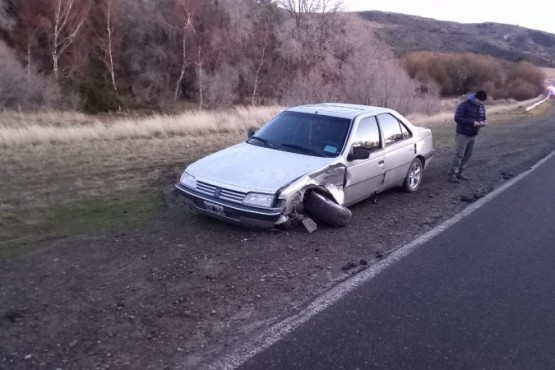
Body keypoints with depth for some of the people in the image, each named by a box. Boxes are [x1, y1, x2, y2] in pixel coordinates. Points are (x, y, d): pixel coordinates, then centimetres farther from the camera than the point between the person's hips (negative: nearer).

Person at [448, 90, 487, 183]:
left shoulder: (482, 107, 7)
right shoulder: (464, 105, -15)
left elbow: (483, 117, 19)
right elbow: (457, 118, -21)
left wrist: (484, 122, -7)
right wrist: (472, 122, -27)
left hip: (473, 135, 7)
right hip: (463, 134, -7)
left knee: (468, 155, 9)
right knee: (459, 155, -10)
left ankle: (460, 173, 18)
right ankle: (451, 174, -6)